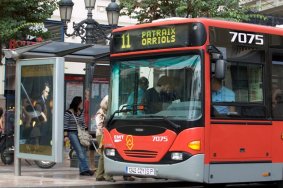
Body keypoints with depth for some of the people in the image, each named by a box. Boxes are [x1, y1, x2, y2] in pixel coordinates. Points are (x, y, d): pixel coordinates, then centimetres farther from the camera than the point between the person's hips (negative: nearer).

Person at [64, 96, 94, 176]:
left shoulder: (81, 113, 12)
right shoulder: (68, 113, -7)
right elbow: (65, 125, -8)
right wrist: (65, 136, -13)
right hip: (72, 134, -6)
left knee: (83, 151, 1)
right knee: (80, 152, -12)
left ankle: (83, 170, 5)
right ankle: (86, 169, -14)